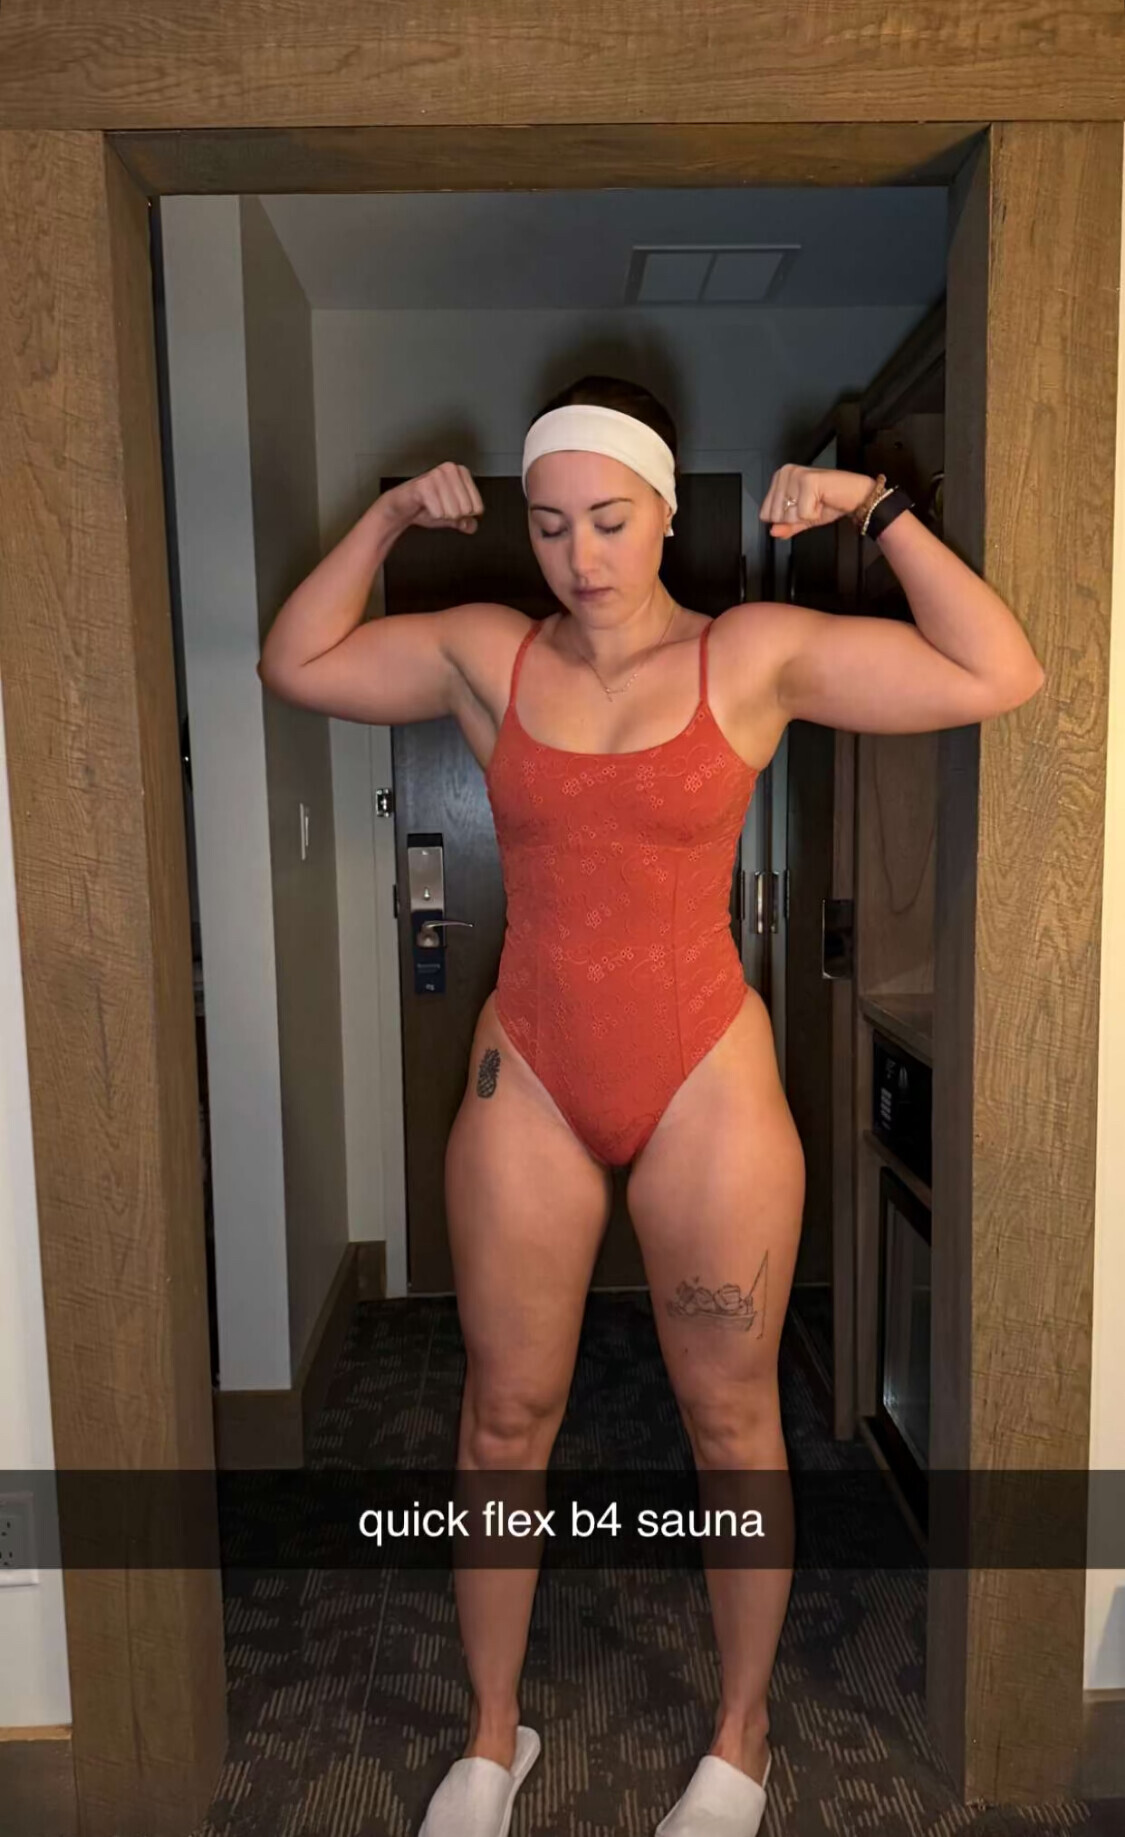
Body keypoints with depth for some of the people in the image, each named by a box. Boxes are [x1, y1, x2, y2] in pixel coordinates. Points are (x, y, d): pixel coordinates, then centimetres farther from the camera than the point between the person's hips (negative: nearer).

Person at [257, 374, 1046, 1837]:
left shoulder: (757, 655, -4)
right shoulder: (485, 654, 3)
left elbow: (999, 678, -8)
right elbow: (296, 664, 10)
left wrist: (880, 511, -11)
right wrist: (388, 520, 2)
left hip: (707, 1082, -2)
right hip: (528, 1078, 2)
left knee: (732, 1418, 12)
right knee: (505, 1416, 12)